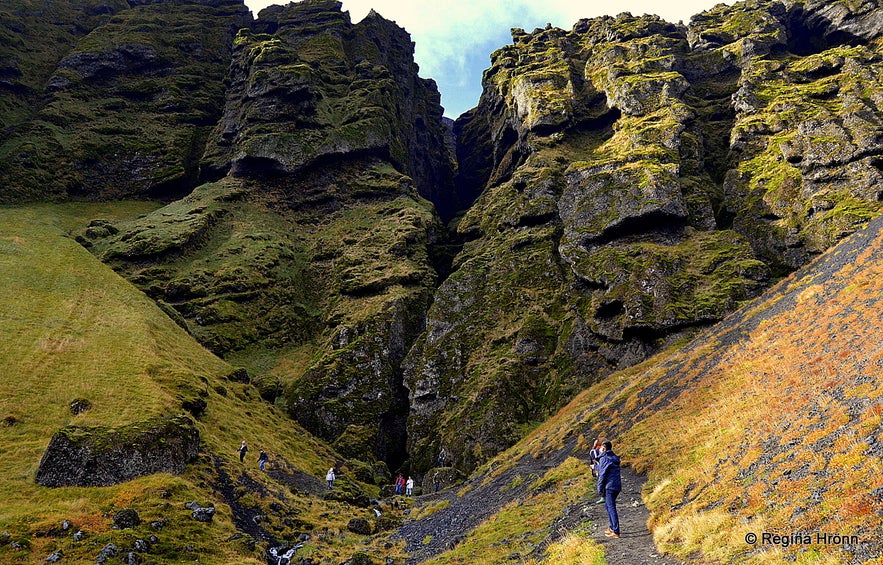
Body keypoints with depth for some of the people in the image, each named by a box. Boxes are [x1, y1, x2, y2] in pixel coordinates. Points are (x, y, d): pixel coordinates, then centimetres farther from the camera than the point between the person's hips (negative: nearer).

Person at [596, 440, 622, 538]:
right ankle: (612, 527, 26)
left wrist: (600, 489, -6)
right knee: (609, 506, 20)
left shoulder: (604, 459, -10)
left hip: (609, 486, -9)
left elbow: (602, 475, -11)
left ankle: (616, 532, -7)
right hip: (617, 486, 9)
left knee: (611, 508, -6)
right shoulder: (615, 458, 15)